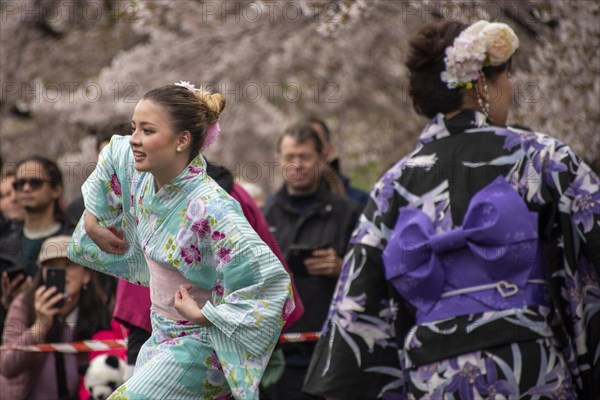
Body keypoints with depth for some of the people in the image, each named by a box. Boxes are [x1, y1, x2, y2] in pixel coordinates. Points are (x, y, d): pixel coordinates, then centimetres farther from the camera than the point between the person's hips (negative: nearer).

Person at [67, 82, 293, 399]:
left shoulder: (211, 208, -30)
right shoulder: (140, 171, -7)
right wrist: (93, 218, 14)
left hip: (197, 344, -8)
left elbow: (272, 280, -34)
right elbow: (114, 151, 19)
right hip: (161, 334, 8)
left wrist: (203, 314, -26)